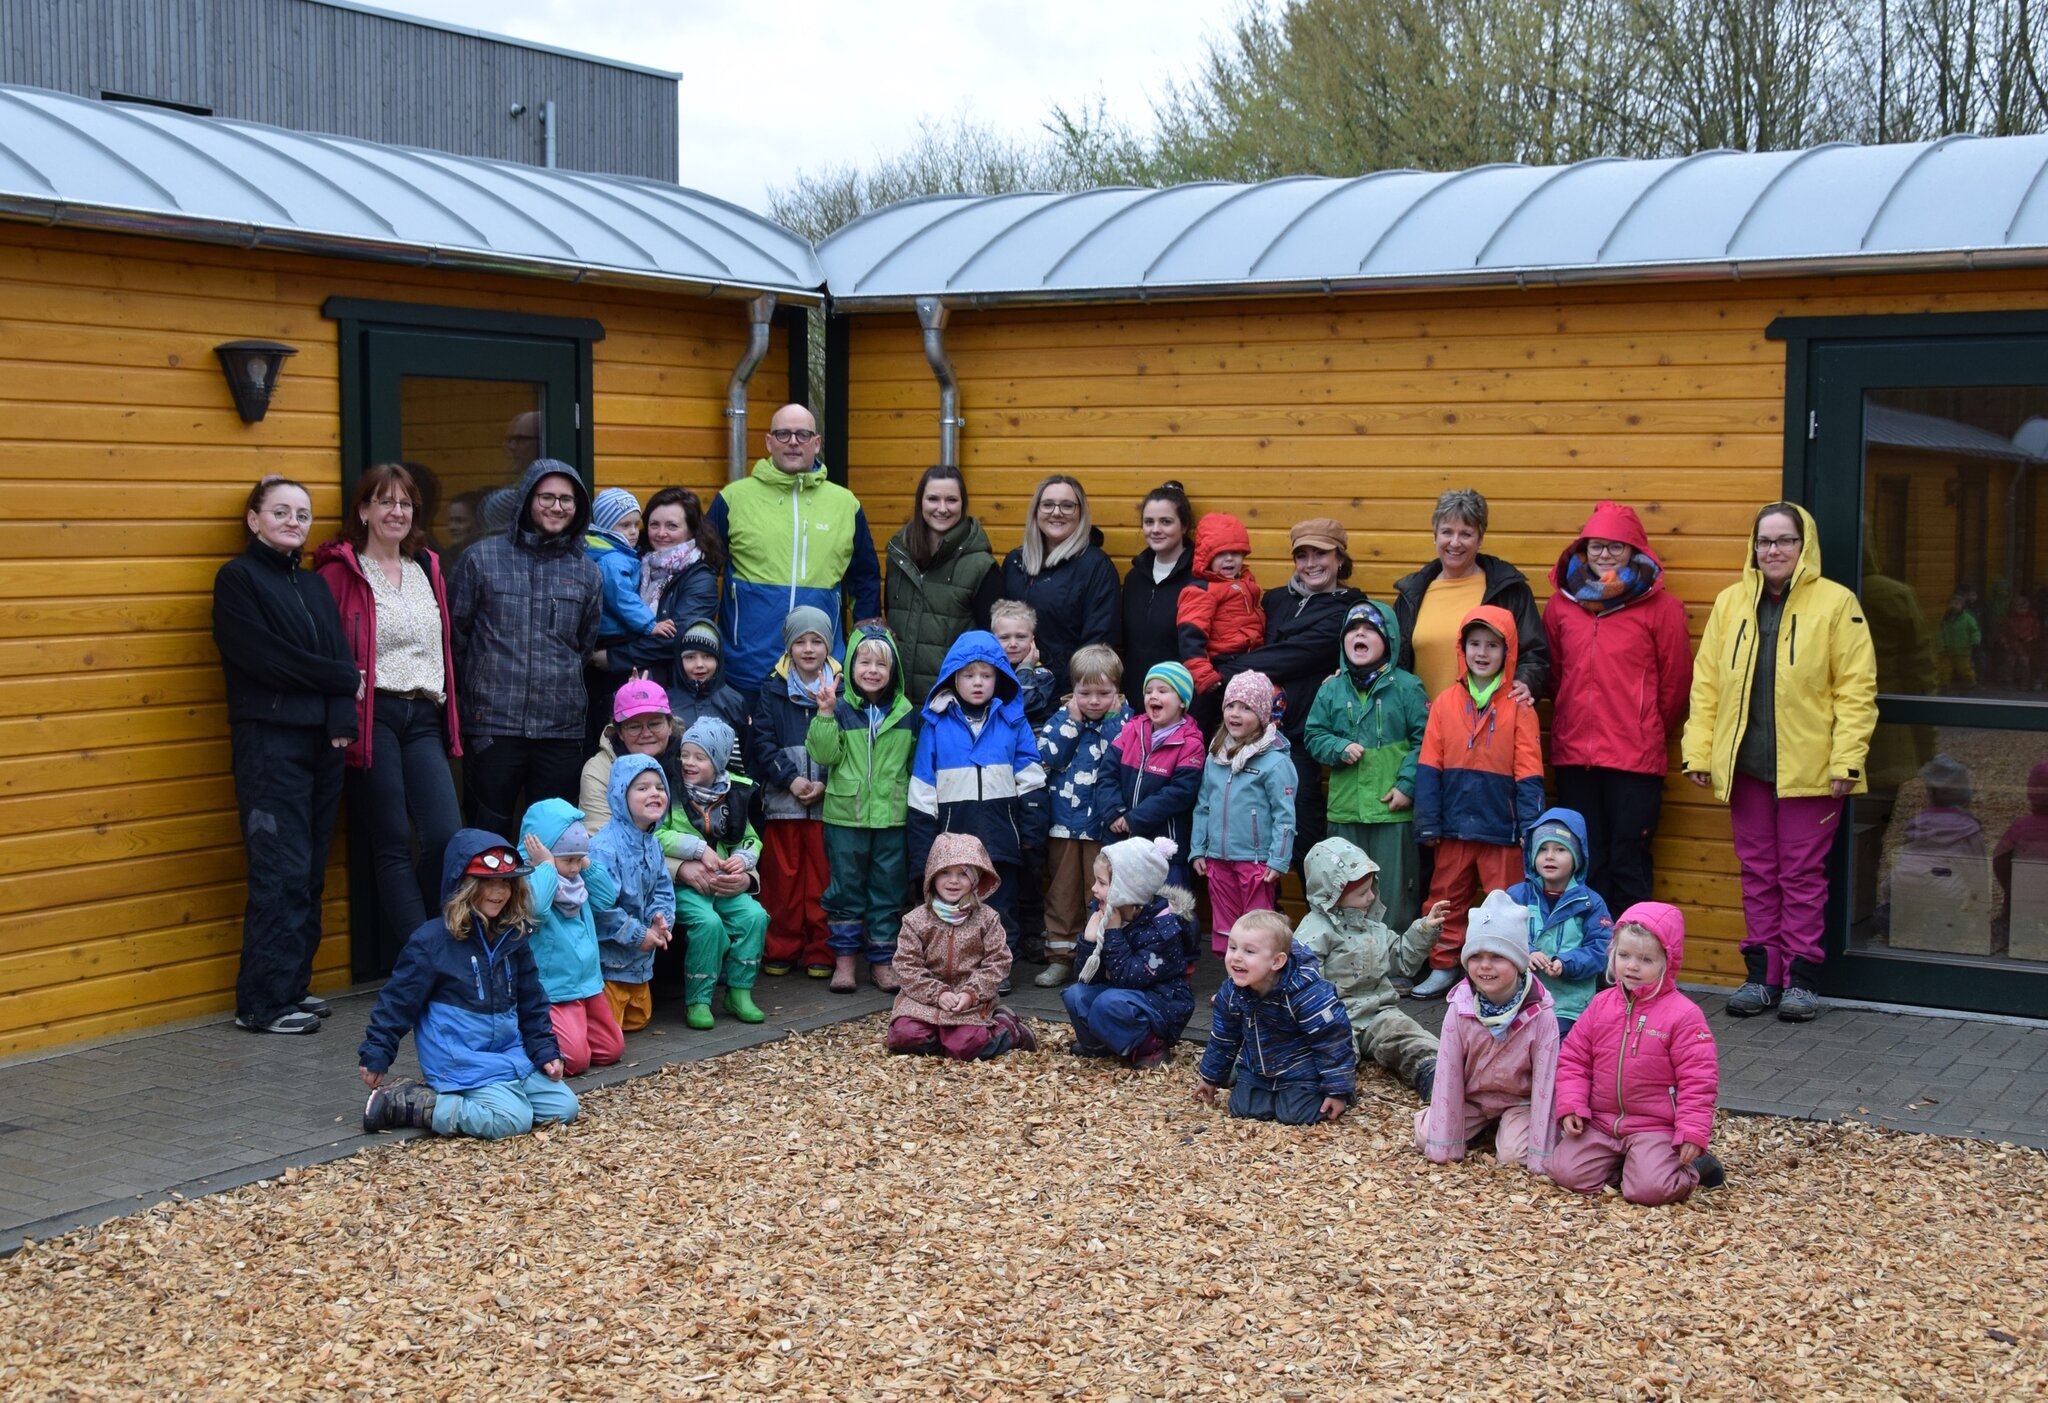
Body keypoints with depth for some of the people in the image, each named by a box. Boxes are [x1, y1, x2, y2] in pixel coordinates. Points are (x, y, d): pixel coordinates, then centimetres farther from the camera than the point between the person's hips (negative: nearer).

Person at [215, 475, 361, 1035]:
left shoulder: (314, 585, 18)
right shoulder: (238, 578, -1)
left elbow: (342, 656, 7)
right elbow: (266, 657, -12)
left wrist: (342, 721, -10)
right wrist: (343, 680, -5)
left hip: (320, 740, 6)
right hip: (268, 741, -6)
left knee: (310, 873, 7)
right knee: (282, 872, -9)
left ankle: (293, 986, 15)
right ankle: (264, 1002, -4)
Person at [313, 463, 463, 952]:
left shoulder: (427, 569, 18)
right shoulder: (340, 571, -2)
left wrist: (449, 717, 17)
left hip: (425, 718, 5)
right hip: (373, 717, -5)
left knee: (448, 838, -5)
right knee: (393, 847, -2)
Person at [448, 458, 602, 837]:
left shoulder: (586, 571, 11)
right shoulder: (482, 558, 2)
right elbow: (454, 633, 6)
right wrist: (476, 688, 8)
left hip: (562, 727, 3)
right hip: (493, 725, -3)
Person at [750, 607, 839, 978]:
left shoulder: (840, 689, 4)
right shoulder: (773, 689, 7)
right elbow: (763, 741, 1)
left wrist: (825, 783, -11)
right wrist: (790, 778, -10)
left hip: (827, 800, -1)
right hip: (781, 801, 1)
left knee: (823, 879, 2)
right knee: (782, 878, 4)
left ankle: (821, 952, 10)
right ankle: (781, 949, 13)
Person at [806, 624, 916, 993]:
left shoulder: (906, 713, 6)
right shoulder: (840, 709, -3)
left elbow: (917, 762, 13)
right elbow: (825, 754, -11)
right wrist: (825, 714, -21)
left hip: (892, 817, 2)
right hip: (845, 814, -2)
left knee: (889, 890, 7)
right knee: (846, 888, 6)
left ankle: (882, 960, 16)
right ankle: (845, 958, 16)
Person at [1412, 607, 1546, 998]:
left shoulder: (1518, 707, -3)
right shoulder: (1445, 703, 3)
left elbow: (1528, 774, -3)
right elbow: (1428, 767, 4)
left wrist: (1530, 828, -8)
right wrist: (1428, 823, 0)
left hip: (1502, 827, -3)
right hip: (1454, 826, 3)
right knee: (1446, 899, 12)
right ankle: (1442, 969, 24)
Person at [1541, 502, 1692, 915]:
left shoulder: (1660, 606, -2)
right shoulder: (1562, 602, 9)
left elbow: (1676, 680, 2)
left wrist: (1649, 733, 9)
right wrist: (1572, 723, 14)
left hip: (1635, 757, -3)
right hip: (1573, 755, 4)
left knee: (1629, 864, 0)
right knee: (1584, 865, 9)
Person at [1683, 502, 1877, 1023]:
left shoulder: (1836, 603, -3)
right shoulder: (1730, 603, 9)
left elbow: (1856, 688, -6)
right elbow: (1706, 684, 8)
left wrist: (1846, 759, -12)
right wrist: (1698, 751, 2)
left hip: (1808, 767, -4)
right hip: (1745, 764, 4)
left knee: (1803, 872, 3)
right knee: (1757, 872, 10)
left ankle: (1801, 976, 12)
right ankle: (1762, 973, 18)